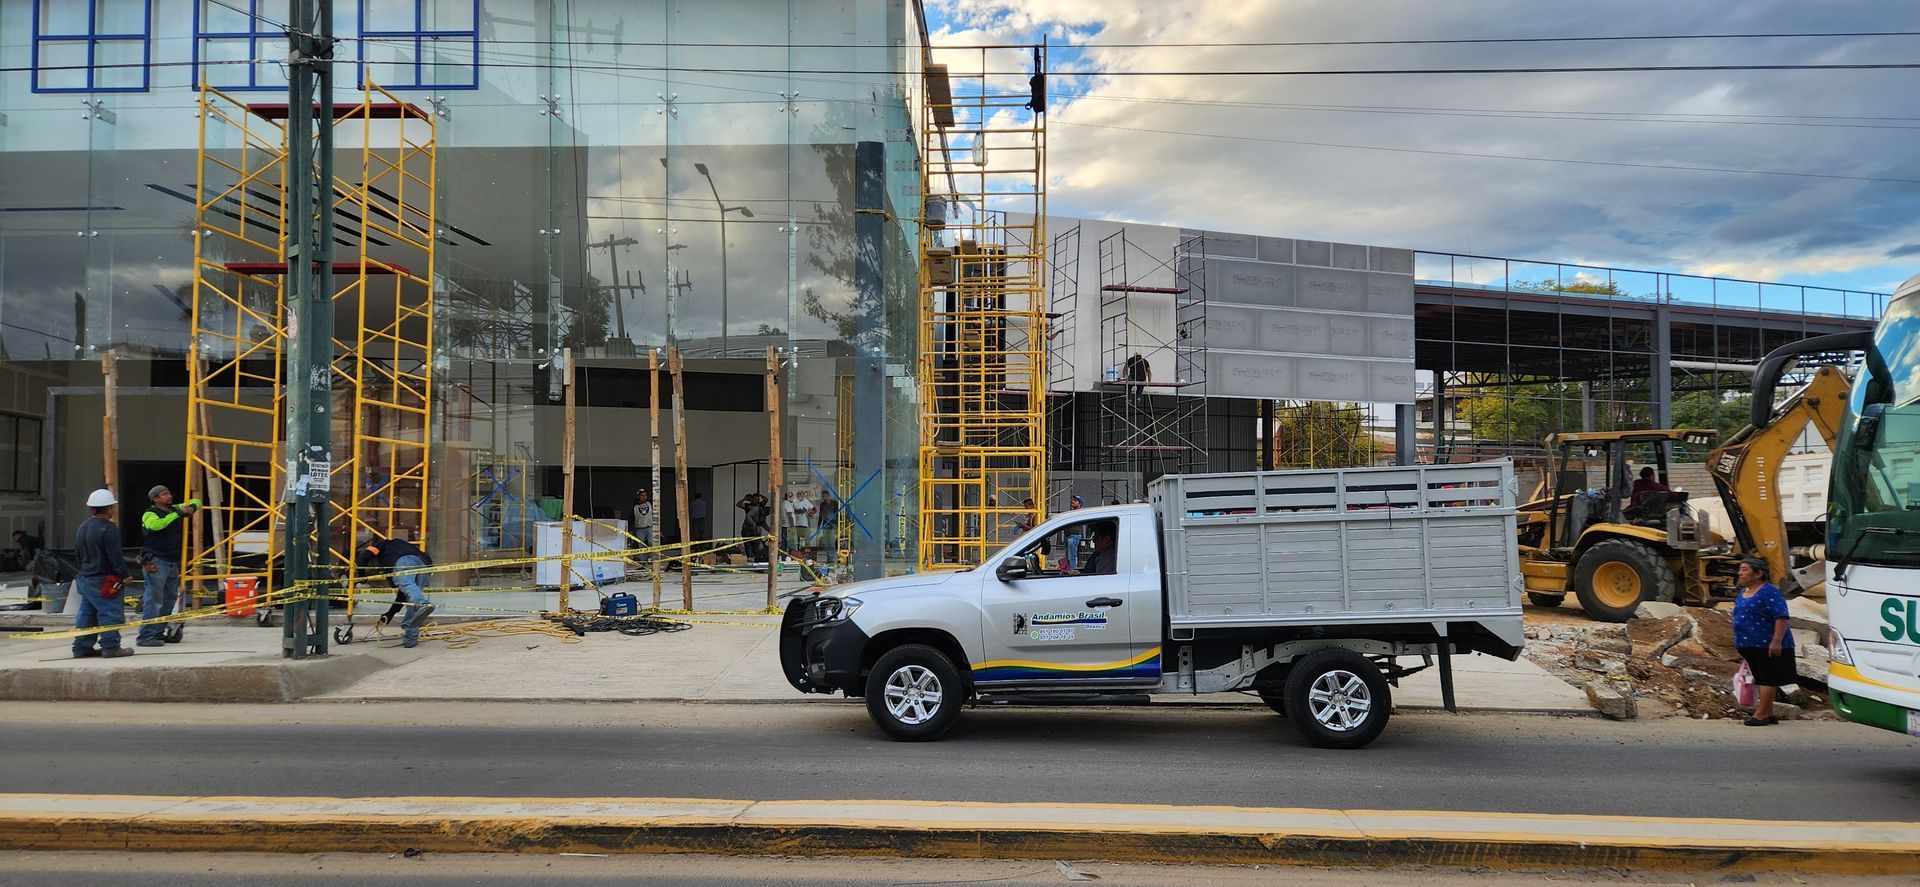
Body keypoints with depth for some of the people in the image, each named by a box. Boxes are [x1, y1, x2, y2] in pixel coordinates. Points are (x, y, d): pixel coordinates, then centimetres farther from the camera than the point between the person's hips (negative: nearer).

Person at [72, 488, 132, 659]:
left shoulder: (82, 527, 13)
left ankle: (82, 647, 17)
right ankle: (110, 646, -5)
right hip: (103, 580, -9)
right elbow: (115, 555, -18)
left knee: (87, 613, 14)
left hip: (84, 577, 9)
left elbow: (77, 553, 22)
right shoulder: (109, 528, -16)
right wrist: (124, 574, -10)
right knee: (110, 613, -5)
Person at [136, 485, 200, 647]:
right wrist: (178, 514, -25)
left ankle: (159, 633, 22)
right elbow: (156, 525, -29)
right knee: (154, 598, -11)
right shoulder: (150, 514, -6)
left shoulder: (175, 510, 15)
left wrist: (192, 507, 4)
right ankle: (146, 636, -11)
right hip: (156, 561, -8)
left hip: (173, 561, 8)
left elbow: (196, 502, 27)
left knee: (170, 598, 13)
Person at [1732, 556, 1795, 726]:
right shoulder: (1743, 592, 14)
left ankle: (1761, 714, -5)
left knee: (1767, 678, -4)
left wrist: (1776, 641, -28)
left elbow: (1781, 617, -22)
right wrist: (1739, 642, 24)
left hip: (1768, 646, -9)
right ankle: (1769, 714, 19)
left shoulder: (1769, 592, -15)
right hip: (1751, 646, 9)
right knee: (1760, 678, 13)